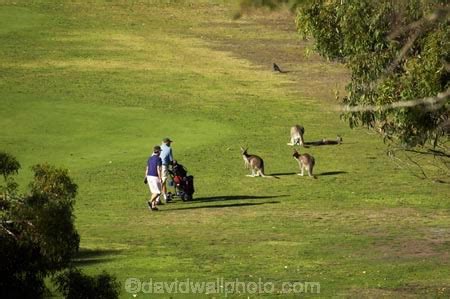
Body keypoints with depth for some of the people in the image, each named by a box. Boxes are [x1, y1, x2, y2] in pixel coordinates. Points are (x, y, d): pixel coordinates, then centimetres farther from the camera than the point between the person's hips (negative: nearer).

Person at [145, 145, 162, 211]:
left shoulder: (150, 158, 11)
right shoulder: (158, 159, -11)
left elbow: (147, 168, 14)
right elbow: (158, 169, -17)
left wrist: (146, 177, 19)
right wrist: (160, 178, -16)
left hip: (149, 176, 7)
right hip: (155, 177, -7)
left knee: (153, 192, 13)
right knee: (158, 192, -4)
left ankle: (153, 206, 8)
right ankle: (150, 202, -23)